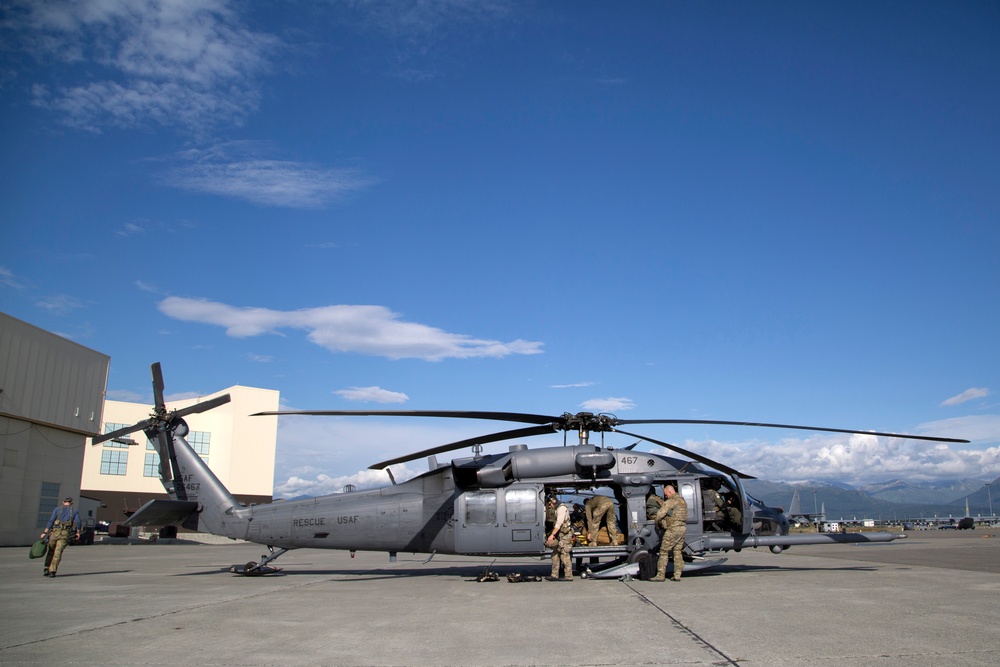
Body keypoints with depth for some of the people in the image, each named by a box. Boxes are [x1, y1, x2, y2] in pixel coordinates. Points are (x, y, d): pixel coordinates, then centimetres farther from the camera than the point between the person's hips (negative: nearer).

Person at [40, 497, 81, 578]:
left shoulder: (57, 509, 13)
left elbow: (51, 521, 0)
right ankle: (52, 571, -12)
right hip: (65, 534, -1)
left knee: (51, 552, 16)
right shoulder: (75, 511, 13)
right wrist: (78, 532, 10)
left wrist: (45, 532, -3)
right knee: (58, 553, -2)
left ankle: (46, 569, 9)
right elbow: (77, 522, 0)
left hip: (55, 532, 1)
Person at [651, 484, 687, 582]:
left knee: (664, 552, -3)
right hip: (683, 528, 9)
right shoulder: (683, 501, 17)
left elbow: (660, 514, -15)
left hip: (673, 529, -9)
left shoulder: (670, 502, -11)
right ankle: (677, 575, 9)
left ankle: (660, 575, -4)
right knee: (678, 552, 12)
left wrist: (657, 522, 7)